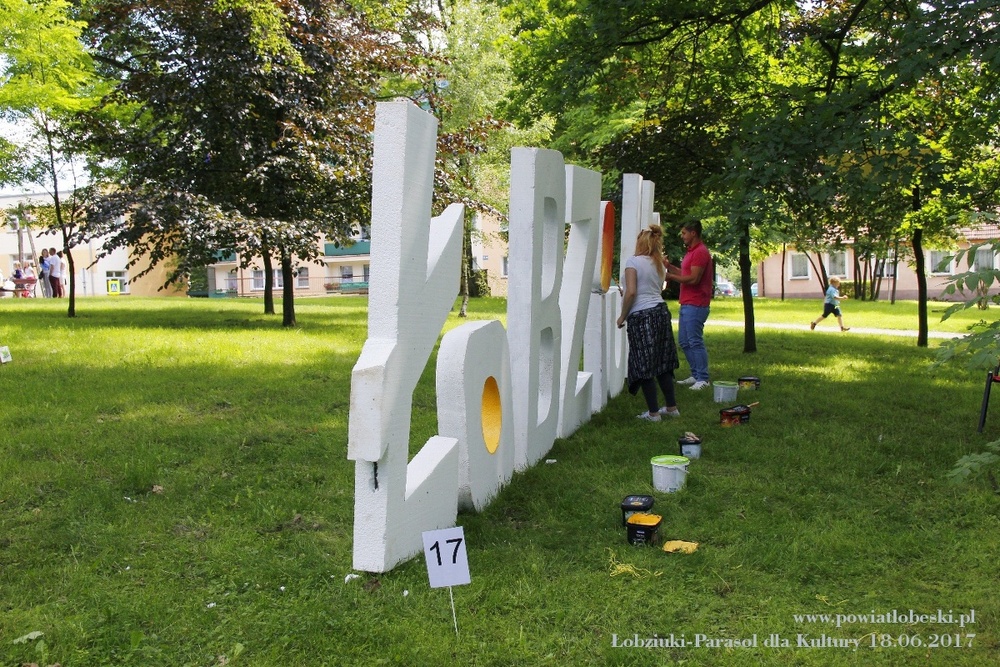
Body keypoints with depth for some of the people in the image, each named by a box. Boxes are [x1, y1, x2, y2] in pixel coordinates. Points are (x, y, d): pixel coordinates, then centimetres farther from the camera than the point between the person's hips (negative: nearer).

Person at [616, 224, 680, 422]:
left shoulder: (633, 261, -7)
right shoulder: (659, 265, 15)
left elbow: (631, 292, -14)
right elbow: (658, 290, 12)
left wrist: (622, 316, -5)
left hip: (641, 316, -7)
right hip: (661, 311, 7)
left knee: (644, 366, 0)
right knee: (662, 362, 16)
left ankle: (653, 412, 5)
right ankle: (671, 407, 23)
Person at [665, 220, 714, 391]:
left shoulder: (700, 252, -14)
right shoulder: (691, 252, 19)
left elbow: (693, 278, -20)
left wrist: (670, 276, -14)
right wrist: (669, 266, 11)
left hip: (695, 305, -11)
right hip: (687, 304, 11)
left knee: (695, 342, -8)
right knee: (684, 341, 14)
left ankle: (703, 379, -3)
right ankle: (695, 375, 21)